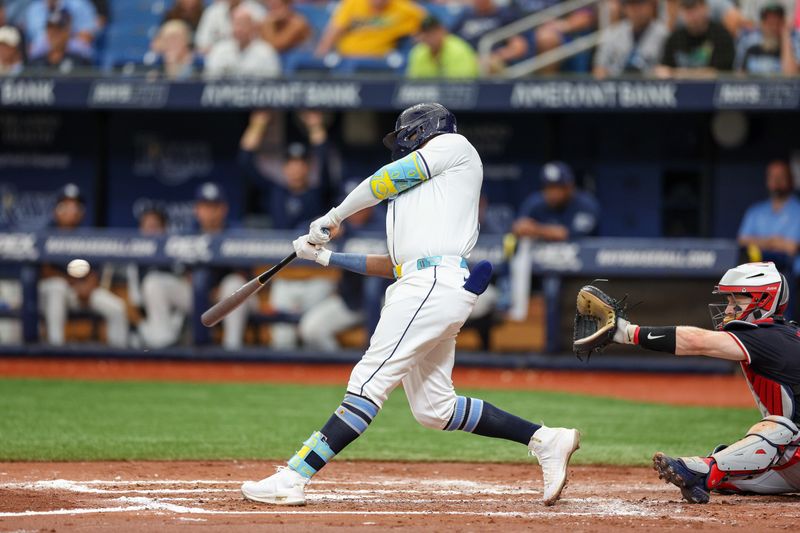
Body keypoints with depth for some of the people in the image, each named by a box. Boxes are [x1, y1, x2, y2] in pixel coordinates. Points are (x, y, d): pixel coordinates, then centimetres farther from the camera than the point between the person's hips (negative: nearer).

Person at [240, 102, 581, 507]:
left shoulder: (452, 145, 9)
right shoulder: (416, 189, 32)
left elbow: (385, 181, 2)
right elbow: (394, 264, 28)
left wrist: (333, 217, 13)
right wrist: (326, 257, 27)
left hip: (436, 284, -10)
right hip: (422, 285, 10)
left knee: (369, 383, -15)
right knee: (433, 409, 7)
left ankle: (294, 477, -22)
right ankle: (545, 441, 10)